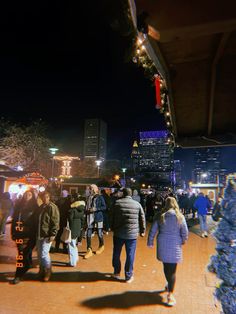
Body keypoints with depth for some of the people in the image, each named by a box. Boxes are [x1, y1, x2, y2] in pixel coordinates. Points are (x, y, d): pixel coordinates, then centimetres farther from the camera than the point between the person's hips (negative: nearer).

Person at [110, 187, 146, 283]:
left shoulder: (117, 203, -1)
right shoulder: (137, 204, 0)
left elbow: (112, 217, 3)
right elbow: (142, 219, 4)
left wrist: (112, 228, 15)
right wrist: (142, 231, 14)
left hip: (118, 233, 1)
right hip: (132, 234, 0)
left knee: (116, 253, 18)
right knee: (130, 255, 9)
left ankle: (116, 272, 32)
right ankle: (128, 276, 18)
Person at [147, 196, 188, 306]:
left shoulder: (159, 216, -5)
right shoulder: (180, 217, -8)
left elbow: (152, 231, -1)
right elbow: (185, 232, -3)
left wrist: (150, 242, 11)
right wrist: (183, 241, 16)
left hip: (162, 245, 2)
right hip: (175, 246, -2)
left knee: (166, 267, 21)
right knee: (172, 270, 7)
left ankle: (169, 286, 41)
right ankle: (170, 294, 10)